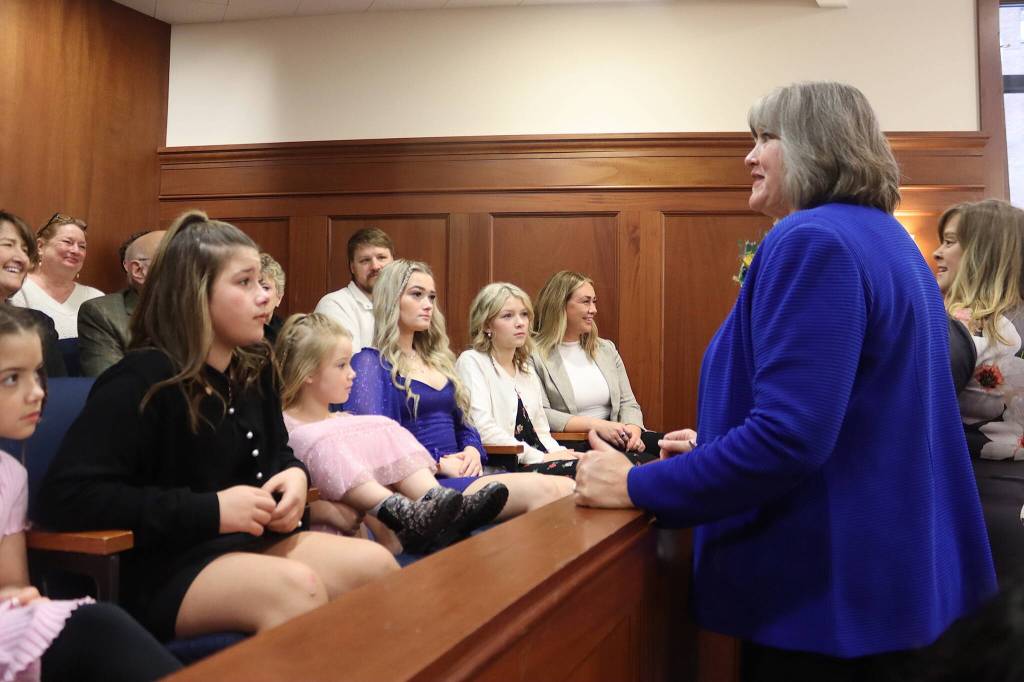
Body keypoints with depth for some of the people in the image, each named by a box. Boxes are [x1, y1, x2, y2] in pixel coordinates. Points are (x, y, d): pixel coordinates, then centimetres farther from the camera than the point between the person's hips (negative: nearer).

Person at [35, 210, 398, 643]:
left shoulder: (254, 368, 7)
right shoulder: (143, 381, -16)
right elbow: (64, 497, -23)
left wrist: (295, 476, -4)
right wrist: (210, 510, -25)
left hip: (248, 542, 7)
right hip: (161, 570, -7)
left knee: (376, 564, -15)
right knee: (295, 587, -34)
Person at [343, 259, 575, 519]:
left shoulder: (437, 360, 23)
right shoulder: (369, 362, 0)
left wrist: (473, 450, 2)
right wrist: (438, 464, -17)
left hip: (461, 474, 7)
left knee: (567, 488, -21)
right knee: (541, 490, -30)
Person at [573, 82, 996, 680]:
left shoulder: (815, 241, -20)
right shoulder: (890, 241, 12)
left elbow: (787, 436, -29)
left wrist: (635, 486, -19)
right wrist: (717, 446, 21)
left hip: (827, 590, -10)